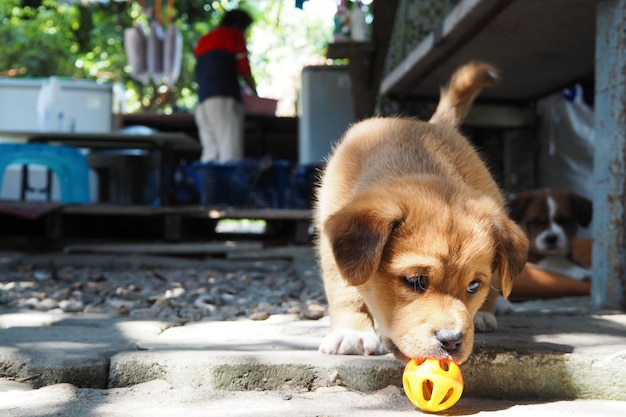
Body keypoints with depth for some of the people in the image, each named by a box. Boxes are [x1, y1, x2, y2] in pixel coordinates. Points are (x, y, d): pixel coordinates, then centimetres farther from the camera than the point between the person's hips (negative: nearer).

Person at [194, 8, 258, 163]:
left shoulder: (203, 40, 29)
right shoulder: (235, 35, 10)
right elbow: (244, 69, 4)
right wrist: (253, 90, 20)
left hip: (203, 101, 7)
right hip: (225, 99, -6)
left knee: (210, 152, -1)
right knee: (230, 152, -15)